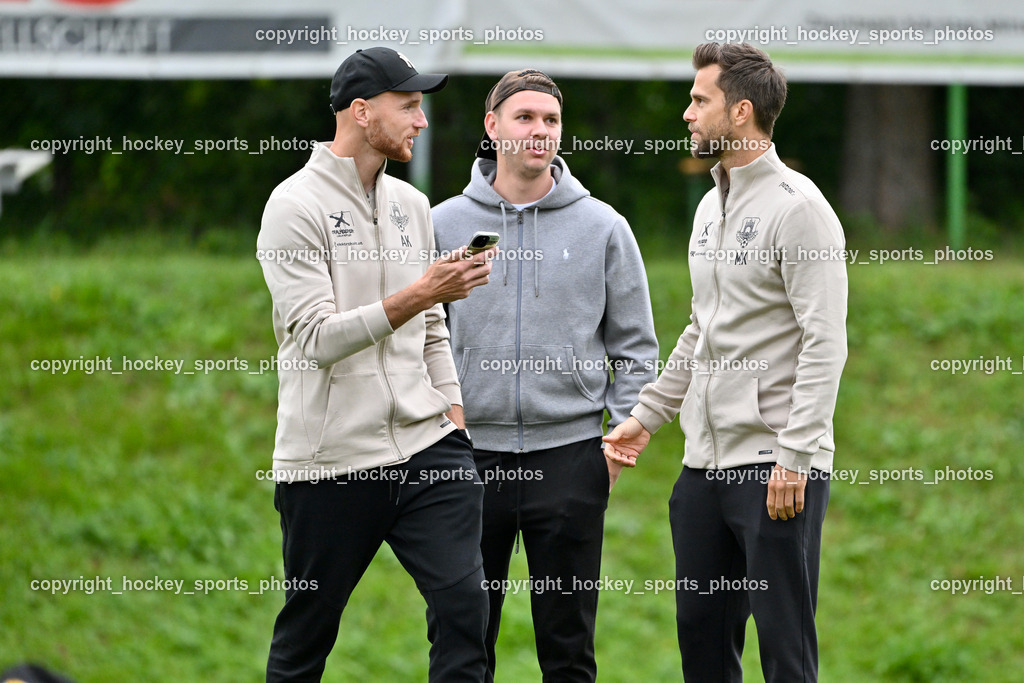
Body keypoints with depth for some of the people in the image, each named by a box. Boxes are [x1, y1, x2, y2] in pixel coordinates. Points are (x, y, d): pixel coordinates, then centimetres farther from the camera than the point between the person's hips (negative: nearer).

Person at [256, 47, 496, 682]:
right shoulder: (296, 206, -8)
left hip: (426, 447, 5)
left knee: (464, 602, -11)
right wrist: (420, 294, -24)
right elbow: (319, 336, -18)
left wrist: (452, 410, 11)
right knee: (306, 632, 4)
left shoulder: (413, 205, 14)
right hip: (330, 458, -5)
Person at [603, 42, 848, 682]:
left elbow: (825, 344, -17)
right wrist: (647, 415, 22)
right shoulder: (712, 208, 16)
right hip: (706, 460, 9)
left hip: (777, 463, -9)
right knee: (701, 627, 11)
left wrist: (795, 458, -22)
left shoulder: (797, 208, -12)